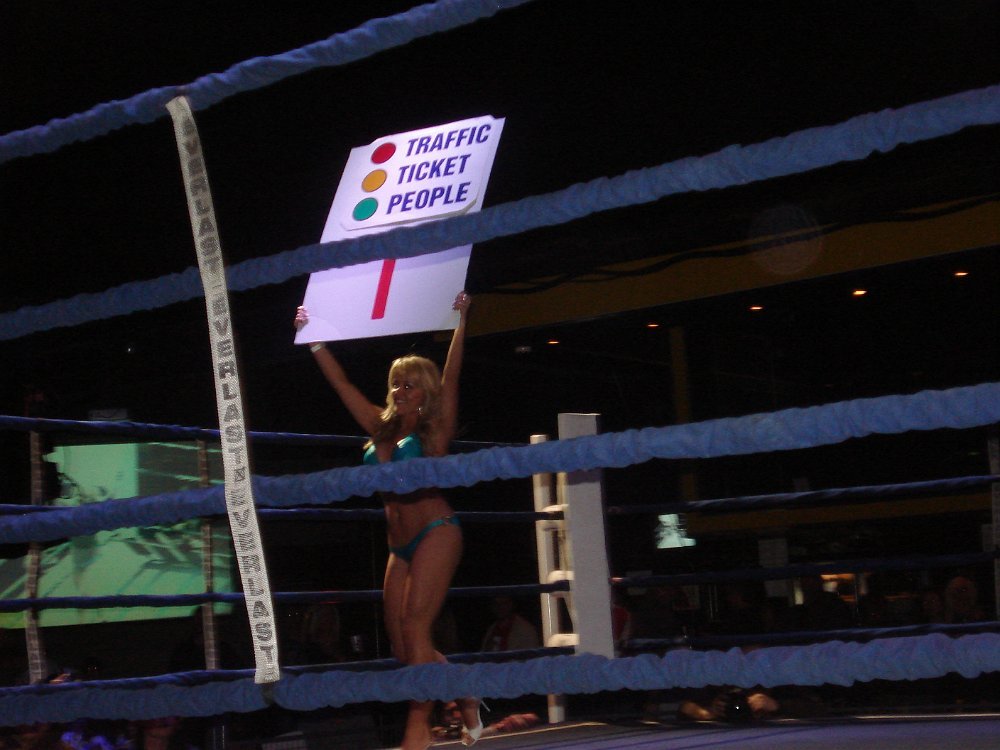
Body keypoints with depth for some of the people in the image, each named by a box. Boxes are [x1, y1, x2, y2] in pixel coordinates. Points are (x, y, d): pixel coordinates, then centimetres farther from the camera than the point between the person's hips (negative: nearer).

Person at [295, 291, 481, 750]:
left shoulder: (434, 430, 1)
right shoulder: (383, 430, 15)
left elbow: (450, 377, -9)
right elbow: (341, 383, 19)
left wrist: (461, 321, -15)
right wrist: (313, 340, 21)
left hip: (437, 533, -6)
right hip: (400, 546, 6)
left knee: (415, 626, -18)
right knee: (403, 647, 2)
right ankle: (467, 702, 18)